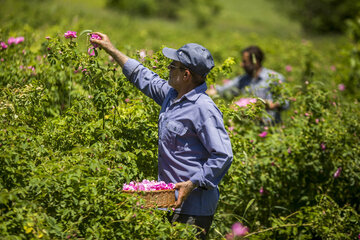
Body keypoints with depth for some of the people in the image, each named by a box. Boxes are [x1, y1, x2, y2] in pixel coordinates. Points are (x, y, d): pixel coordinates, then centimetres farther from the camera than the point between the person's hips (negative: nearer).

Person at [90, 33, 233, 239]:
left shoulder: (203, 109, -17)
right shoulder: (172, 95, 11)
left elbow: (223, 156, -21)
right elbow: (145, 78, 28)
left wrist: (192, 184, -23)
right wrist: (111, 49, 33)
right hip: (171, 199, 9)